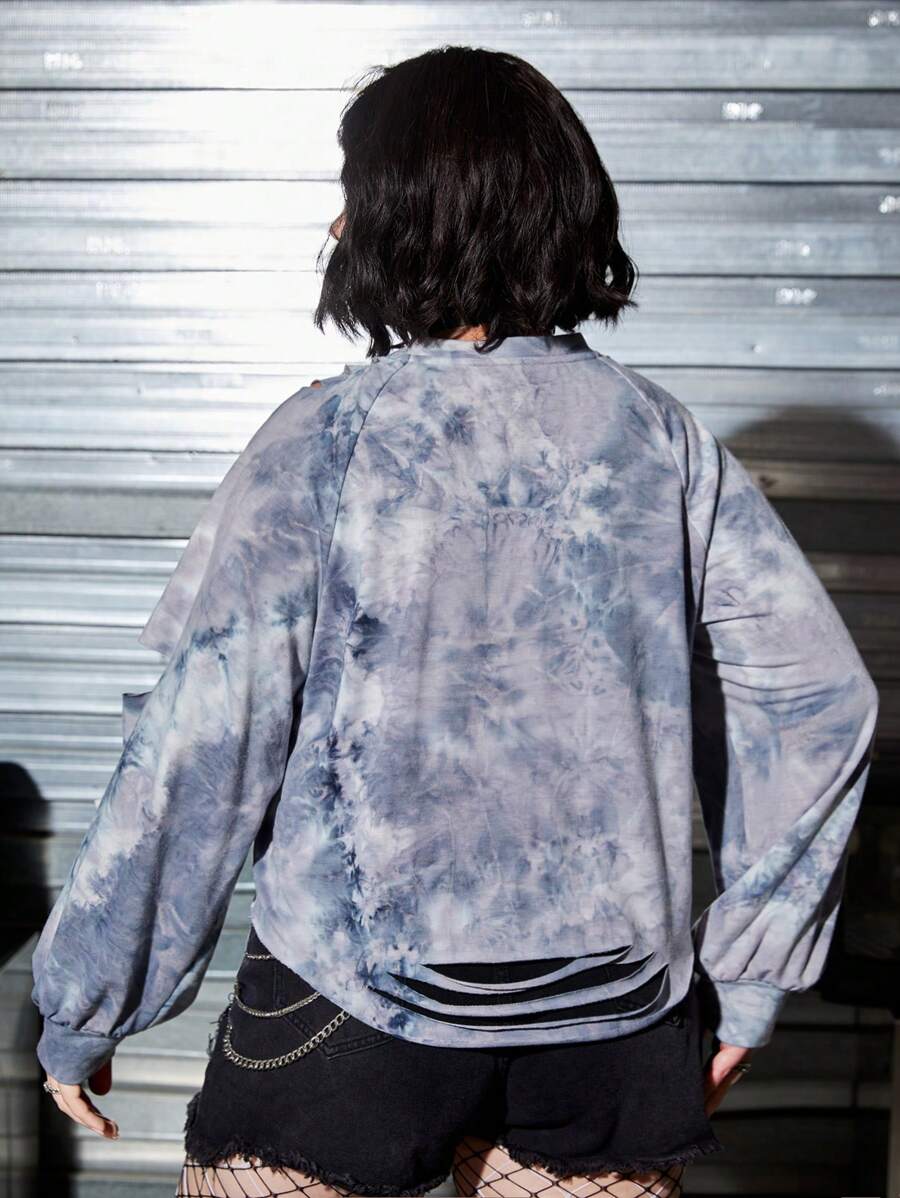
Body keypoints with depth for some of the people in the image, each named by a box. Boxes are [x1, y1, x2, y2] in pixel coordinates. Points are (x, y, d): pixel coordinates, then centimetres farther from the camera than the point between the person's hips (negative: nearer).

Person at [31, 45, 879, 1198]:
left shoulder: (323, 438, -11)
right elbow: (820, 694, -1)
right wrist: (749, 975, 8)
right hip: (614, 1015, 3)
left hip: (359, 993, -2)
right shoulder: (663, 436, -1)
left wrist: (83, 1009, -1)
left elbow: (201, 744, -13)